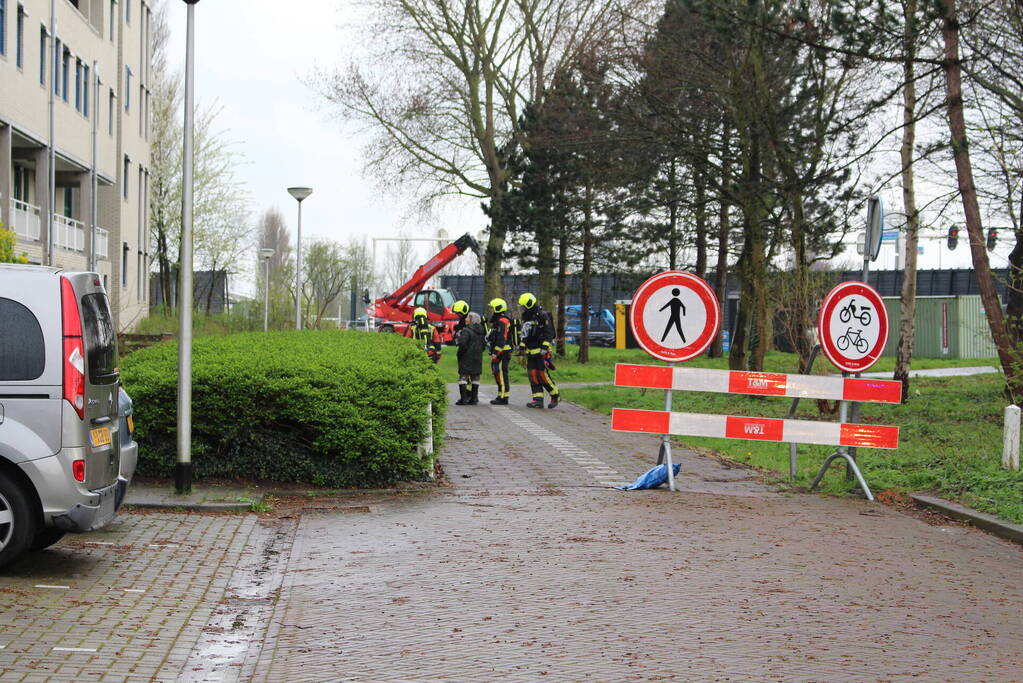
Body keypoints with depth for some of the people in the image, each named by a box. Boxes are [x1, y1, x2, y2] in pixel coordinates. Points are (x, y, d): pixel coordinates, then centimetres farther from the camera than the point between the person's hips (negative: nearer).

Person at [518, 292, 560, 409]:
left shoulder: (543, 316, -10)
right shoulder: (526, 317, 17)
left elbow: (549, 333, -15)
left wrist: (544, 348, -21)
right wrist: (522, 346, 22)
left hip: (541, 351, -8)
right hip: (530, 352, 8)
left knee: (542, 375, -11)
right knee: (533, 375, 2)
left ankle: (556, 395, 5)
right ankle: (538, 399, 4)